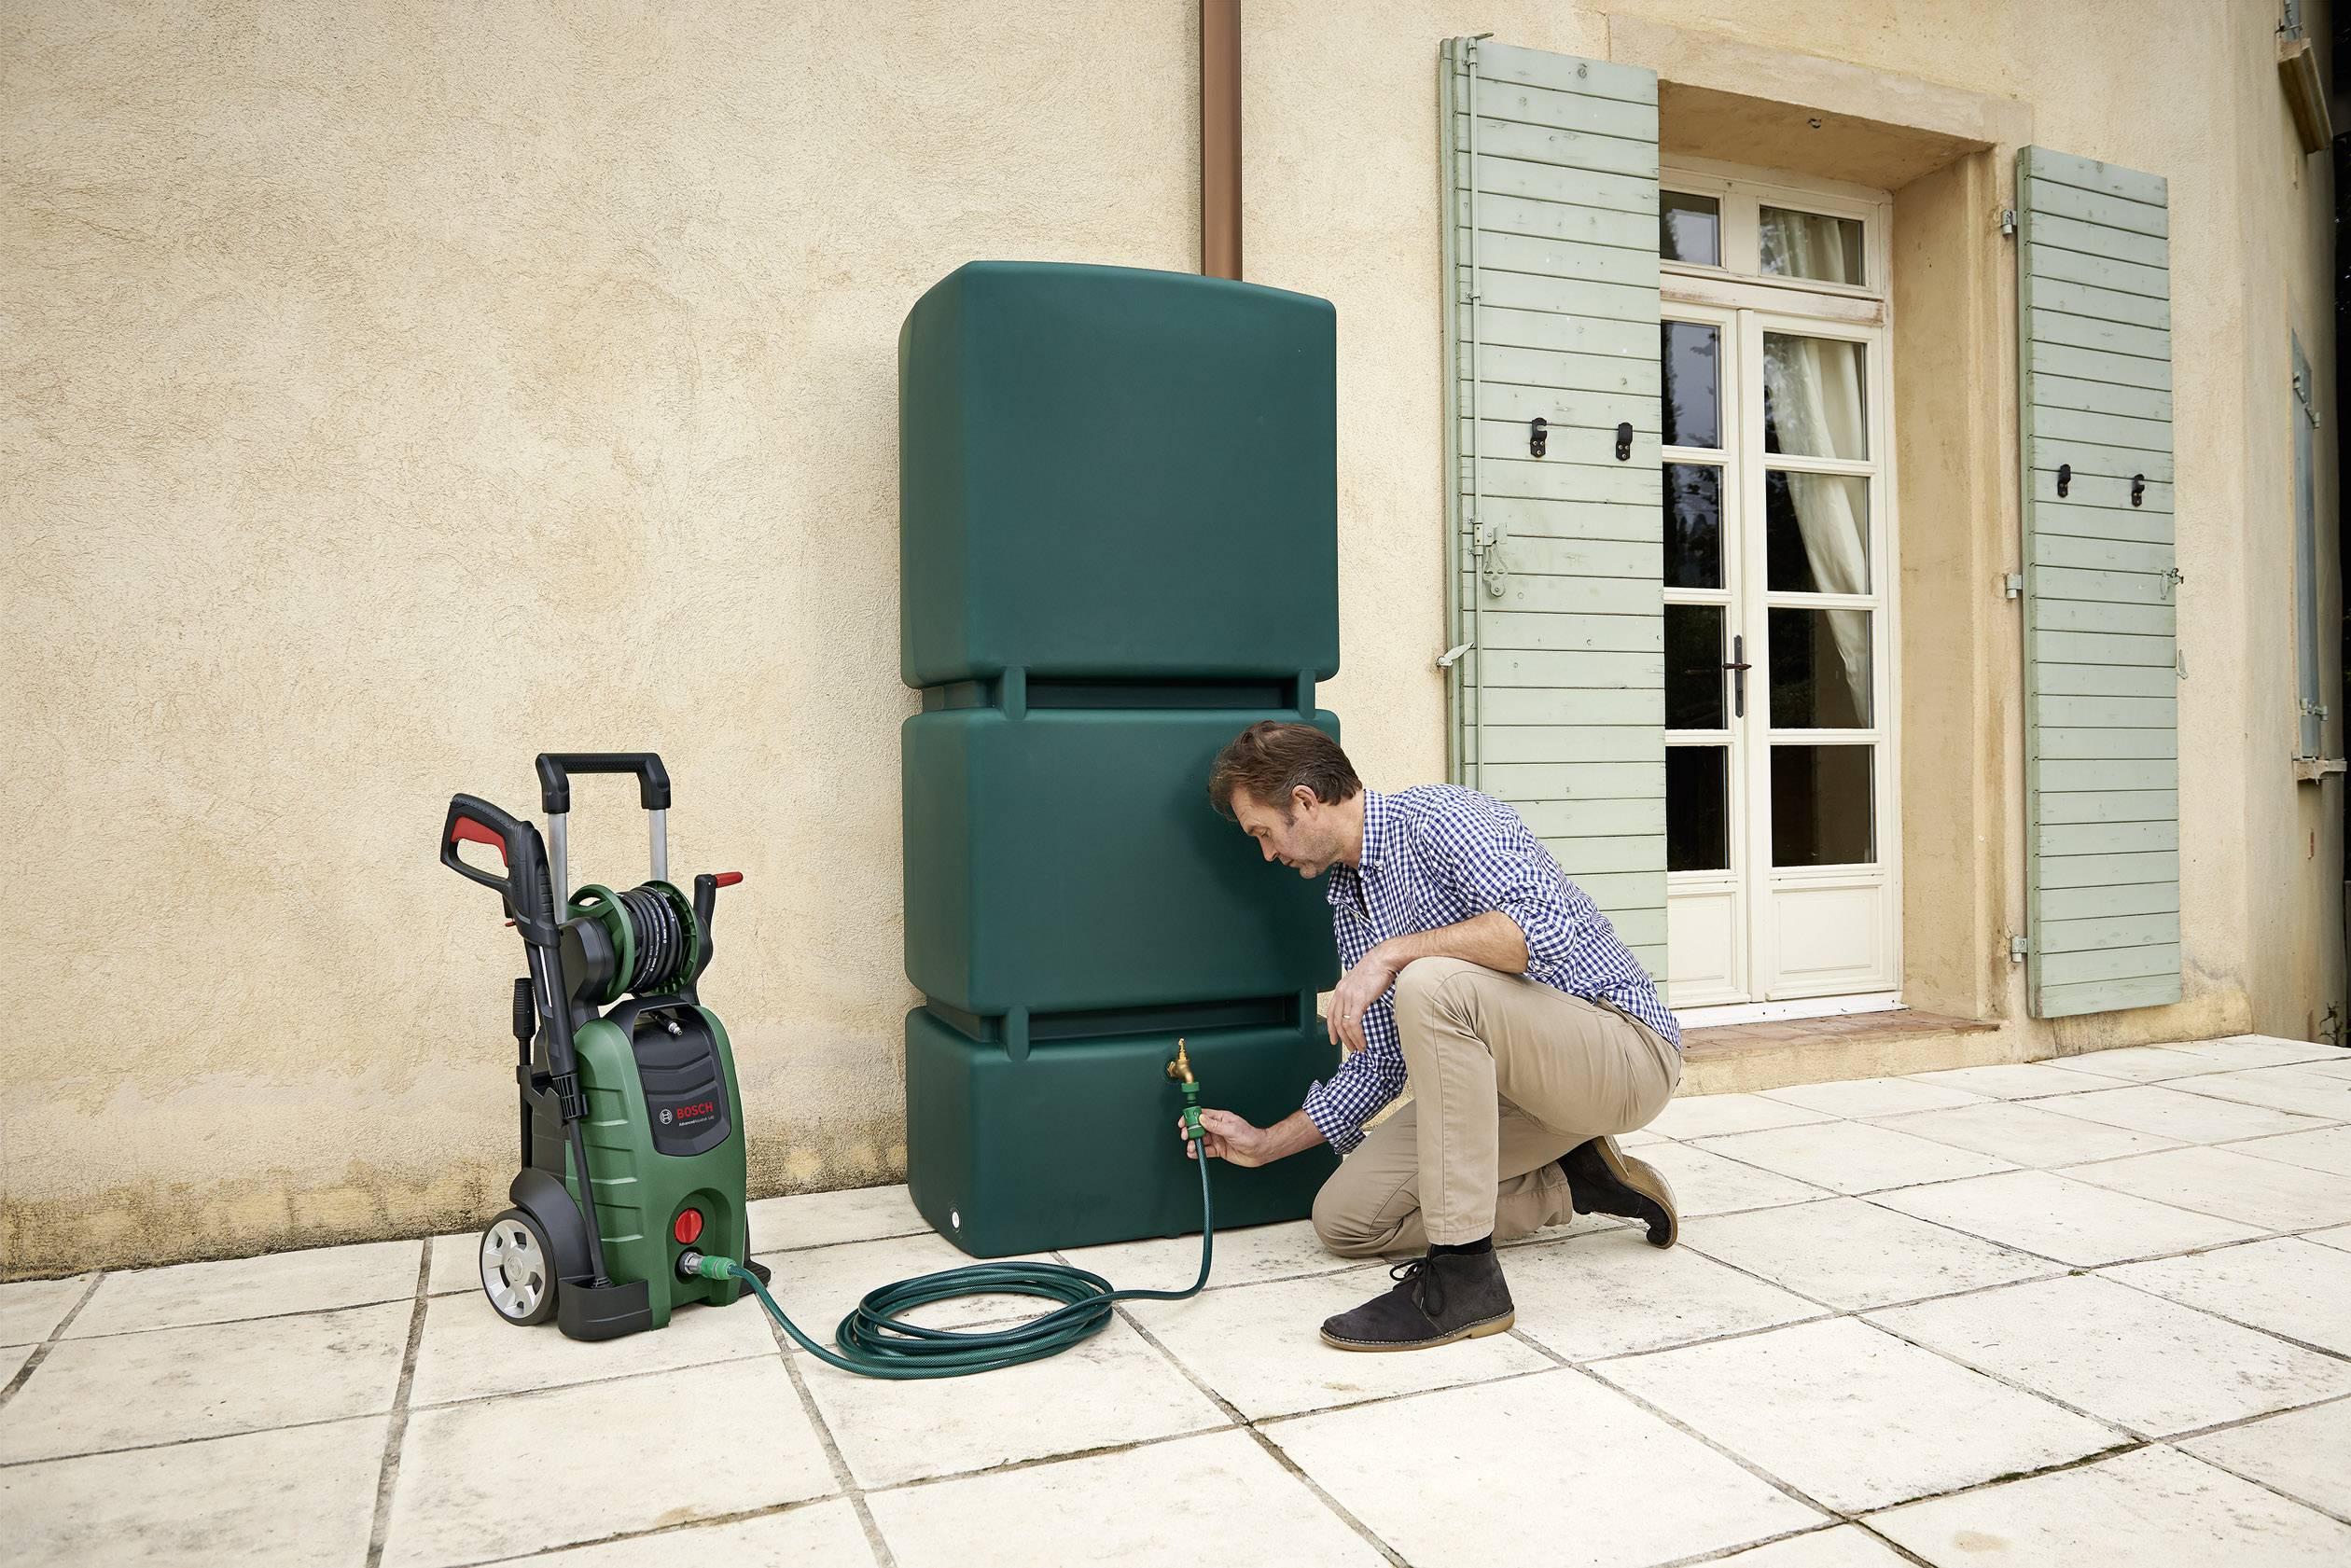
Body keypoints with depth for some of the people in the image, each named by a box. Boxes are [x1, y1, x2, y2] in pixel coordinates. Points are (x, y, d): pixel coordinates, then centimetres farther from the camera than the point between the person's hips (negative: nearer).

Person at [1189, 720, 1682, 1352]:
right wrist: (1266, 1142, 15)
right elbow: (1379, 1066, 17)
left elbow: (1544, 924, -33)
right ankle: (1572, 1184, 9)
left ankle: (1464, 1275, -28)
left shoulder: (1438, 816, -15)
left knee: (1431, 985, -35)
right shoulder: (1348, 902, 12)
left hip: (1623, 1048, -9)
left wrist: (1395, 952, -30)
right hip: (1514, 1086, 9)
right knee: (1344, 1218, 1)